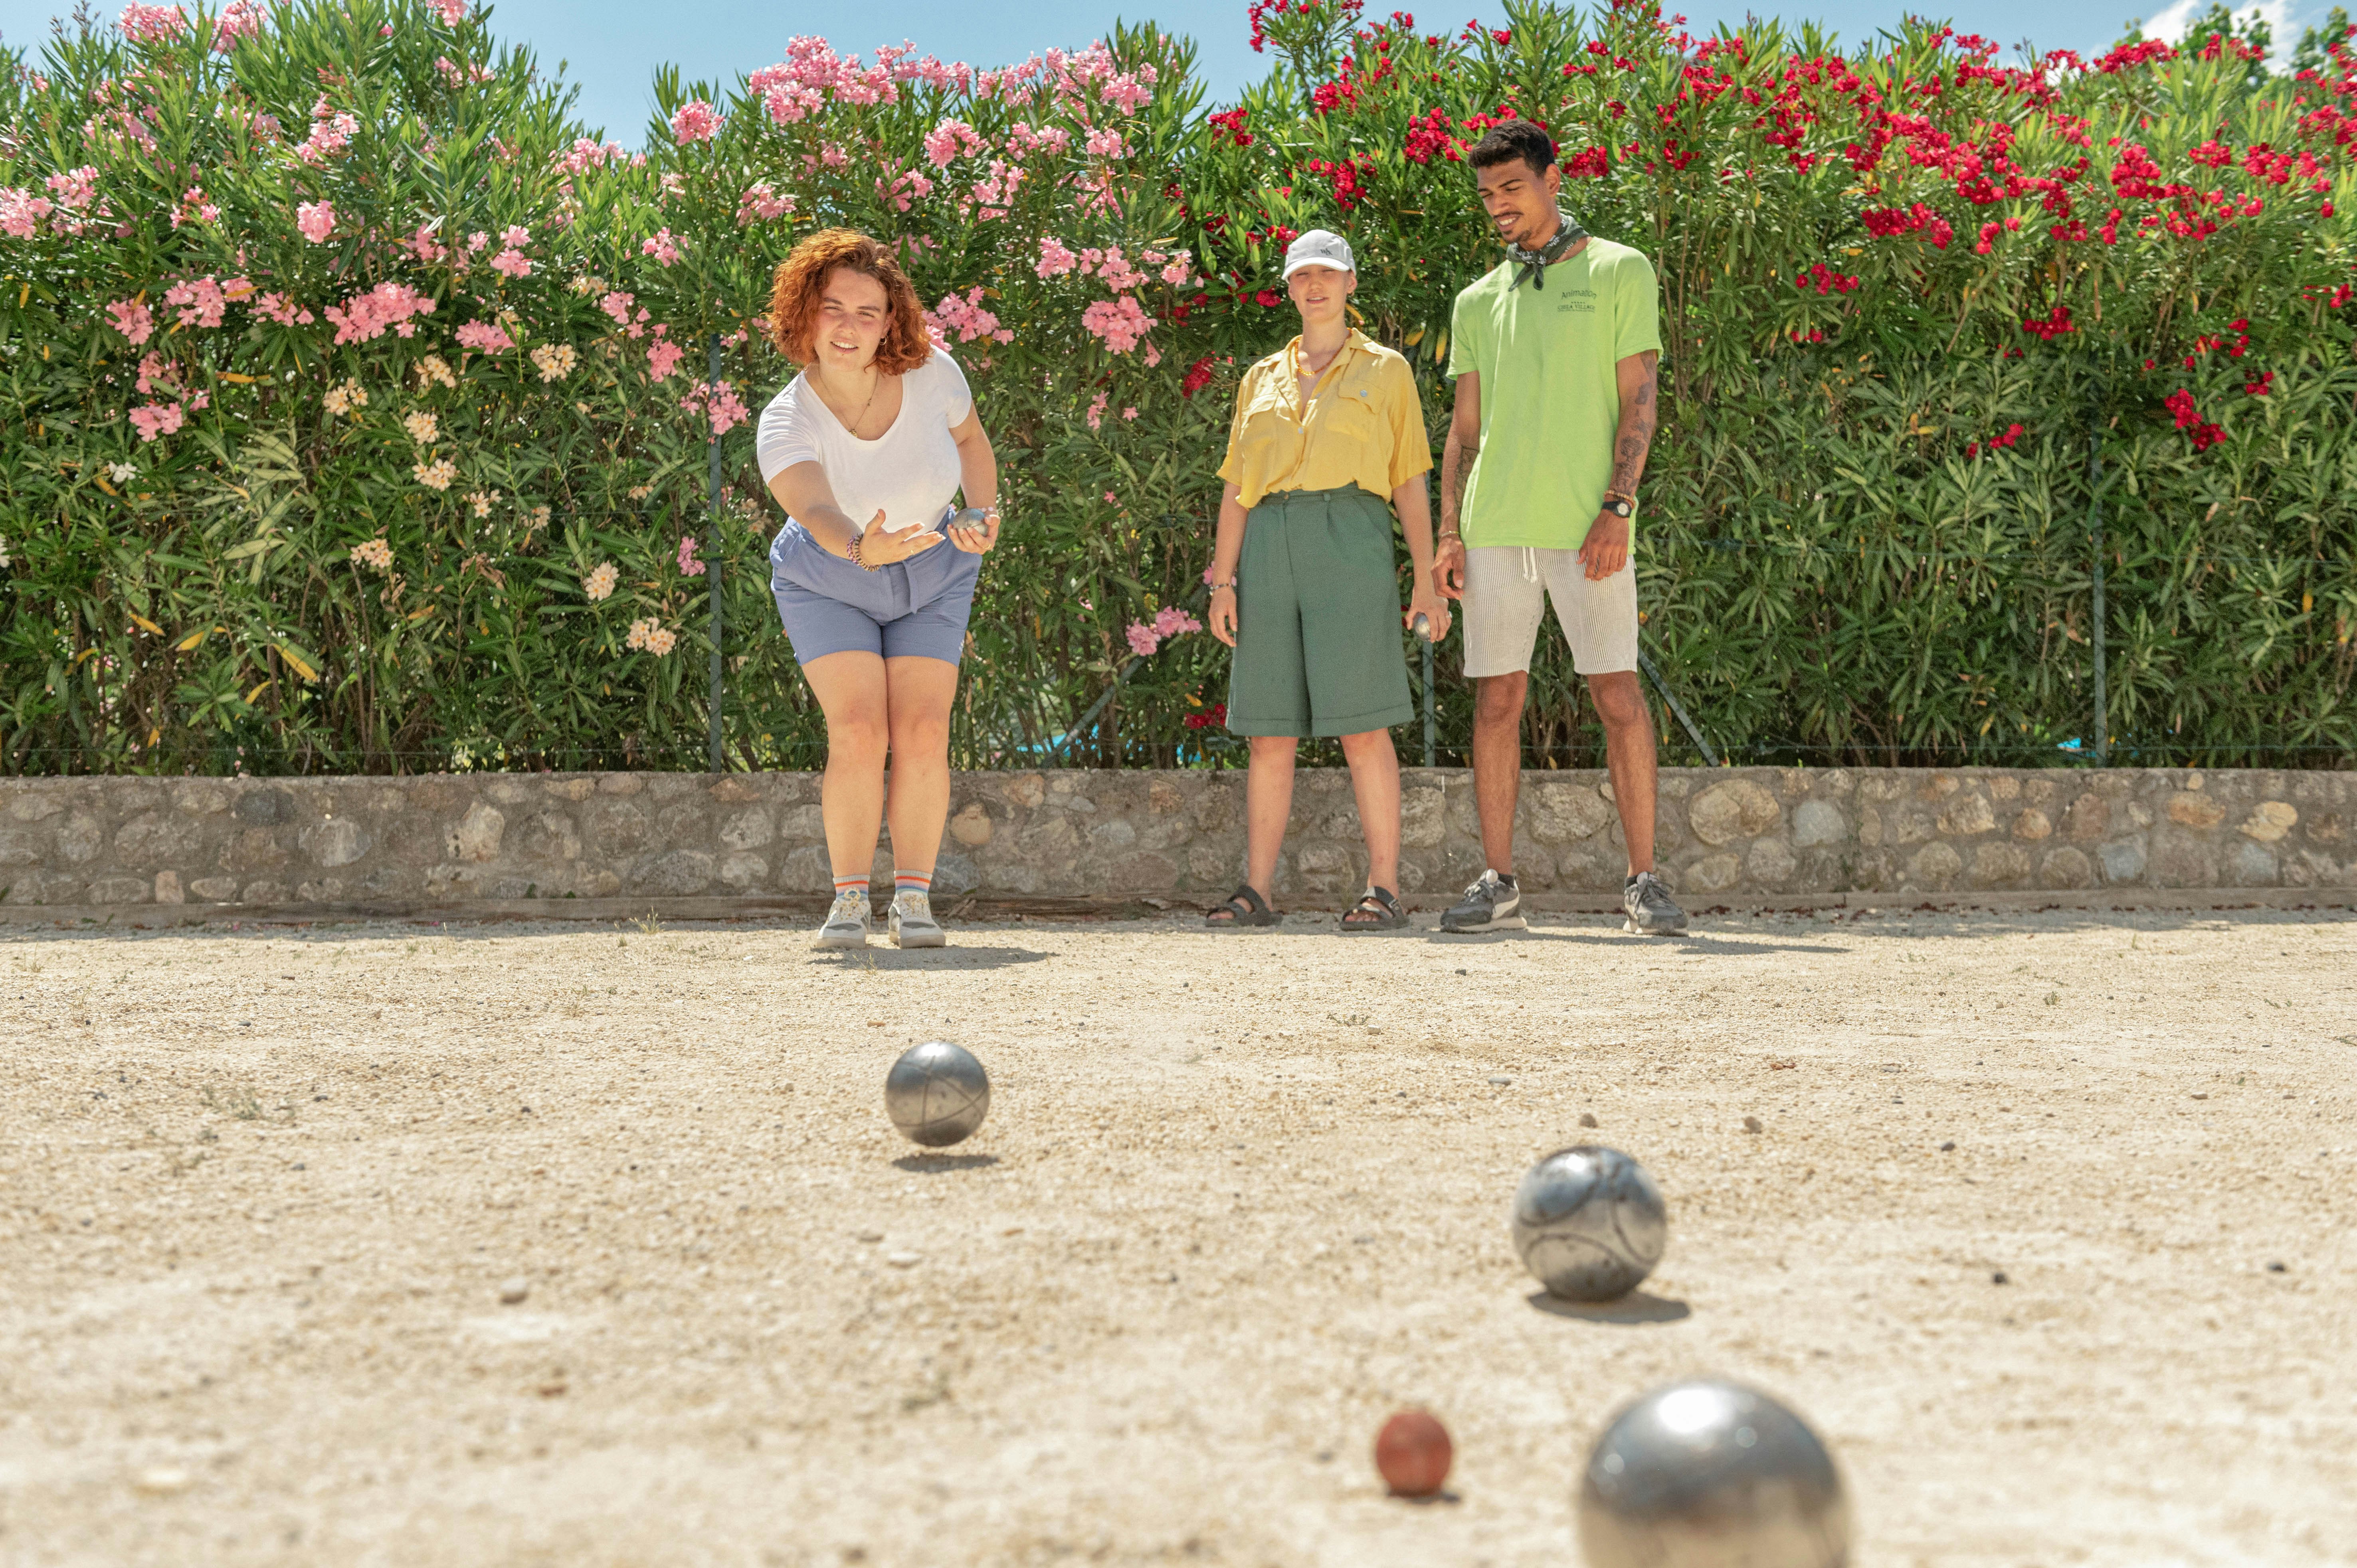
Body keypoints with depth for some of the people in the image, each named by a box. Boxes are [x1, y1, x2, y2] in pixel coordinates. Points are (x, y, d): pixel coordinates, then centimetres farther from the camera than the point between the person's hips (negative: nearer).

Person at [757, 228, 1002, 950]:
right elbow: (816, 513, -45)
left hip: (932, 578, 2)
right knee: (858, 735, -17)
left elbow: (970, 438, 4)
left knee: (923, 736, -11)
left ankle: (914, 899, 0)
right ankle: (849, 900, -4)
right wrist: (862, 548, -66)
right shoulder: (786, 424, -26)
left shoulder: (932, 375, -19)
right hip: (828, 584, -2)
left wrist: (984, 516, -11)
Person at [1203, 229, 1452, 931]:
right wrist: (1223, 580, 6)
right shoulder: (1262, 379, 20)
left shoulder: (1385, 371, 12)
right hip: (1270, 548, 3)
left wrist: (1427, 581, -1)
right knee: (1269, 730, 1)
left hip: (1350, 544, -3)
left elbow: (1411, 483, 8)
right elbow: (1236, 488, 17)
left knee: (1362, 724, -9)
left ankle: (1384, 888, -6)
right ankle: (1257, 890, 4)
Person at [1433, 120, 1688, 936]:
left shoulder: (1619, 272, 7)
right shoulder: (1478, 302, 18)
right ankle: (1498, 884, 8)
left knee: (1618, 693, -5)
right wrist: (1448, 532, 5)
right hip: (1496, 526, 4)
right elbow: (1465, 426, 17)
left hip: (1585, 527, -3)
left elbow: (1637, 401, 0)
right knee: (1496, 698, 2)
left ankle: (1643, 880, 1)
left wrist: (1617, 508, -12)